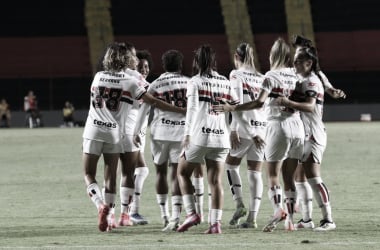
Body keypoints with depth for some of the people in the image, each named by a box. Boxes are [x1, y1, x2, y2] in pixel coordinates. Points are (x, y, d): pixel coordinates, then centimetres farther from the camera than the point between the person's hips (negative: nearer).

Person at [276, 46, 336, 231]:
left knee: (313, 178, -14)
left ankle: (328, 220, -14)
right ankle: (306, 219, 18)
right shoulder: (302, 80, 17)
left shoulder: (311, 81, -12)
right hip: (302, 135, 10)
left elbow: (310, 106, -28)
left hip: (312, 136, -10)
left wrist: (290, 103, -43)